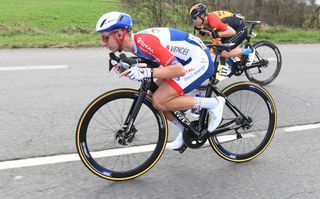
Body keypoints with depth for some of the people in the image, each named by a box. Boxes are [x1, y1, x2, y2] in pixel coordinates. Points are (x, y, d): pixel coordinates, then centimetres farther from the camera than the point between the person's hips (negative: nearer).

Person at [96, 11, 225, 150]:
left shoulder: (143, 41, -26)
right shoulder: (134, 42, 2)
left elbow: (178, 70, -30)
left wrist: (146, 73, -36)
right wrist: (130, 68, -4)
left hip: (200, 61, -9)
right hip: (186, 61, 9)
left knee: (159, 101, -17)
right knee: (153, 96, 6)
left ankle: (213, 104, -5)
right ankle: (185, 132, 21)